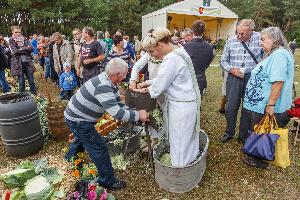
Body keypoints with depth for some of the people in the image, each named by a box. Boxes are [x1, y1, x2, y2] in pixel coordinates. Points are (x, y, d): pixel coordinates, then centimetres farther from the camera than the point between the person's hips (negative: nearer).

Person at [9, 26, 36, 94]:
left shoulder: (24, 39, 10)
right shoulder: (11, 41, 2)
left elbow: (31, 48, -3)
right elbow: (15, 51, -11)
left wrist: (21, 49, -12)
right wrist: (26, 49, -8)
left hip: (27, 62, 2)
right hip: (18, 63, -2)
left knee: (31, 80, 4)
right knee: (21, 82, 3)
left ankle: (34, 94, 16)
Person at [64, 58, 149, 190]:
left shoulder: (111, 82, -2)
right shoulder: (103, 87, -33)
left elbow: (118, 105, 2)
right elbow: (116, 113, -39)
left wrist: (135, 114, -7)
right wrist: (138, 115, -28)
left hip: (76, 116, 10)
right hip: (78, 121, -10)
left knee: (83, 141, 32)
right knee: (99, 148, 0)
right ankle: (109, 182, 17)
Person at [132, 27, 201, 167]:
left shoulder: (171, 59, -25)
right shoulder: (177, 52, 6)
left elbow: (158, 87, -19)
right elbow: (164, 77, 15)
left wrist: (145, 90, -1)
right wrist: (148, 83, 9)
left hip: (181, 106, -10)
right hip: (187, 102, 10)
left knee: (179, 140, 9)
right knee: (186, 136, 24)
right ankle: (189, 160, 44)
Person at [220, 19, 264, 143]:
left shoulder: (260, 39, -5)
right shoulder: (231, 41, 1)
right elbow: (223, 61, 8)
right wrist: (231, 69, -8)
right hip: (234, 78, 1)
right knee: (230, 108, 5)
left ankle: (244, 135, 28)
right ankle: (229, 133, 27)